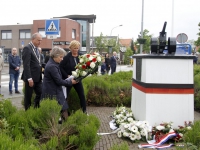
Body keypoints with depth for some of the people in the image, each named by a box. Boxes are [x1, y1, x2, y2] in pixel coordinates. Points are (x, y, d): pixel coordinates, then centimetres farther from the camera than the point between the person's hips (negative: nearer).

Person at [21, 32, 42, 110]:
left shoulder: (36, 48, 13)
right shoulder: (27, 48, -14)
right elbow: (26, 65, -19)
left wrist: (41, 68, 6)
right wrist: (29, 78, -22)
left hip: (37, 77, 8)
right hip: (30, 77, -8)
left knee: (40, 93, 9)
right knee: (28, 96, 5)